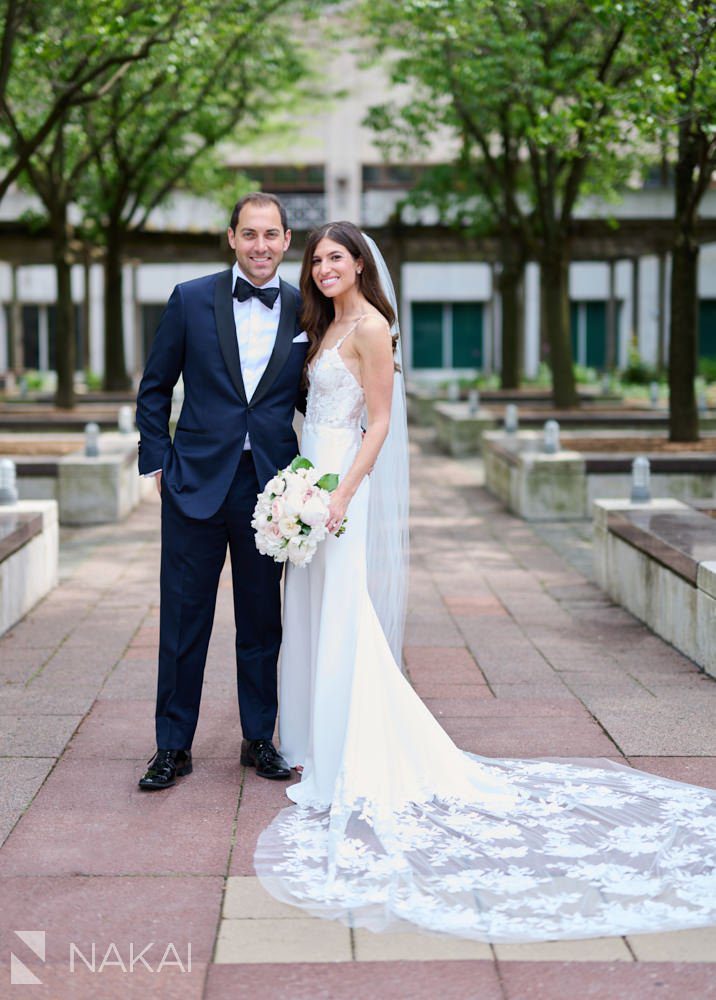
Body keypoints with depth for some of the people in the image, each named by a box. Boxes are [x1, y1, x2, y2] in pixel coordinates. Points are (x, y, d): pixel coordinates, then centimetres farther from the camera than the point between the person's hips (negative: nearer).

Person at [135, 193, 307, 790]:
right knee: (184, 622, 5)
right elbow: (156, 388, 6)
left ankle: (260, 739, 25)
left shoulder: (306, 311, 4)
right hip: (196, 482, -1)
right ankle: (173, 746, 17)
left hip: (270, 487, 1)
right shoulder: (191, 299, 0)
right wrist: (157, 462, 1)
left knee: (262, 623, 11)